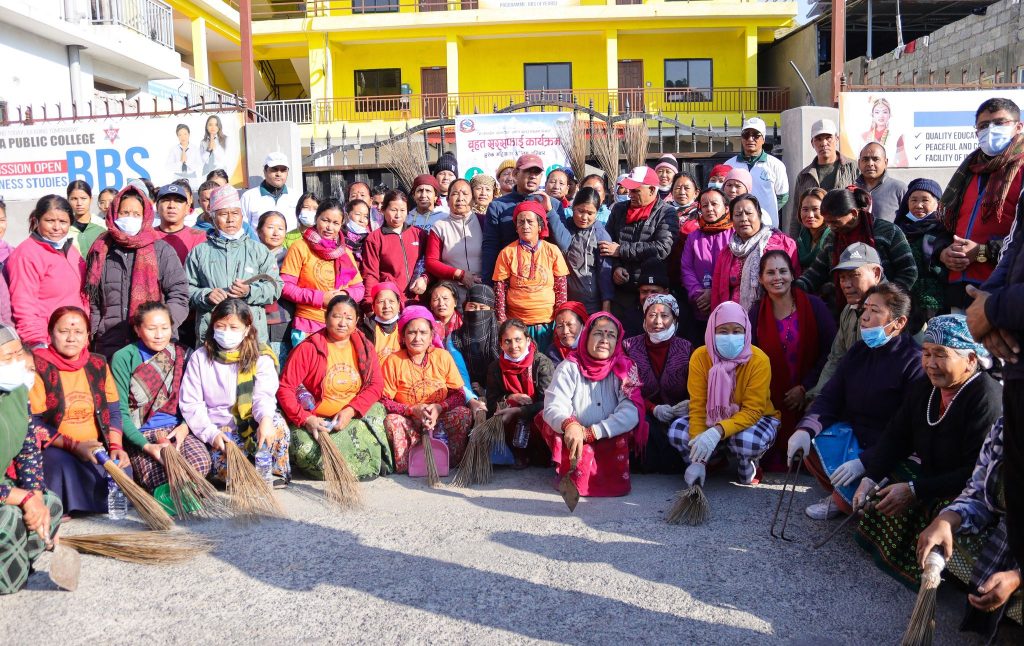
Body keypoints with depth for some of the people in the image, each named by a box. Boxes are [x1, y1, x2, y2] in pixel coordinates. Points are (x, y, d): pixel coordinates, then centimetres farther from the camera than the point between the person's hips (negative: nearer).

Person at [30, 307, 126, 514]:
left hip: (96, 449, 4)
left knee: (121, 469, -23)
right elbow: (32, 423, -11)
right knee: (62, 462, -35)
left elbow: (113, 413, 9)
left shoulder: (98, 366, 9)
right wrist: (73, 445, -21)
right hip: (53, 449, -3)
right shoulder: (38, 367, -6)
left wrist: (116, 446, -9)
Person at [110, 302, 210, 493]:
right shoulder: (123, 358, -2)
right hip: (140, 433, -3)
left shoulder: (181, 354, 9)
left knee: (200, 461, -29)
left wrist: (185, 426, -9)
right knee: (165, 475, -31)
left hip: (176, 429, 3)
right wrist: (146, 446, -20)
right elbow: (120, 412, -6)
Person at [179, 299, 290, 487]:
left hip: (251, 426, 1)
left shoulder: (260, 358, 2)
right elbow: (190, 403, 1)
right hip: (219, 431, 0)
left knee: (276, 423, -34)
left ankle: (276, 472, -9)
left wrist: (265, 418, -37)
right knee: (228, 467, -31)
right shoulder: (200, 358, 5)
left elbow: (264, 394, -13)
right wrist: (211, 434, -13)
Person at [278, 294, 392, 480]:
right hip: (315, 422, -3)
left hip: (355, 418, 3)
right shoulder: (308, 348, -5)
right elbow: (285, 388, -8)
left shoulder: (365, 348, 8)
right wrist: (306, 419, -20)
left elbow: (376, 385, 2)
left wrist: (350, 411, -14)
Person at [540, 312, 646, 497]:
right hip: (576, 446, 0)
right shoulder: (569, 367, -5)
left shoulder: (625, 369, -3)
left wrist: (588, 433, -28)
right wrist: (569, 425, -43)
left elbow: (631, 412, -17)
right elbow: (553, 407, -19)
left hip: (611, 445, 1)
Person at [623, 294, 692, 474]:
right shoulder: (630, 346, 4)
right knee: (646, 428, -34)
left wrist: (689, 405, -20)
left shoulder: (686, 348, 6)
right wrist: (653, 409, -16)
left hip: (678, 417, 1)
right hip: (644, 414, 0)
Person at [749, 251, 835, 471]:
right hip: (772, 401, 1)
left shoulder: (814, 306, -3)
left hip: (809, 397, -1)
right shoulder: (756, 314, 4)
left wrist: (805, 388, -10)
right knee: (774, 459, -9)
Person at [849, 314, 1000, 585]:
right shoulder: (923, 388, 2)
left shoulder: (987, 399, -24)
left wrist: (915, 490, -27)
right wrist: (869, 478, -10)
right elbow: (896, 438, 5)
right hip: (927, 476, 8)